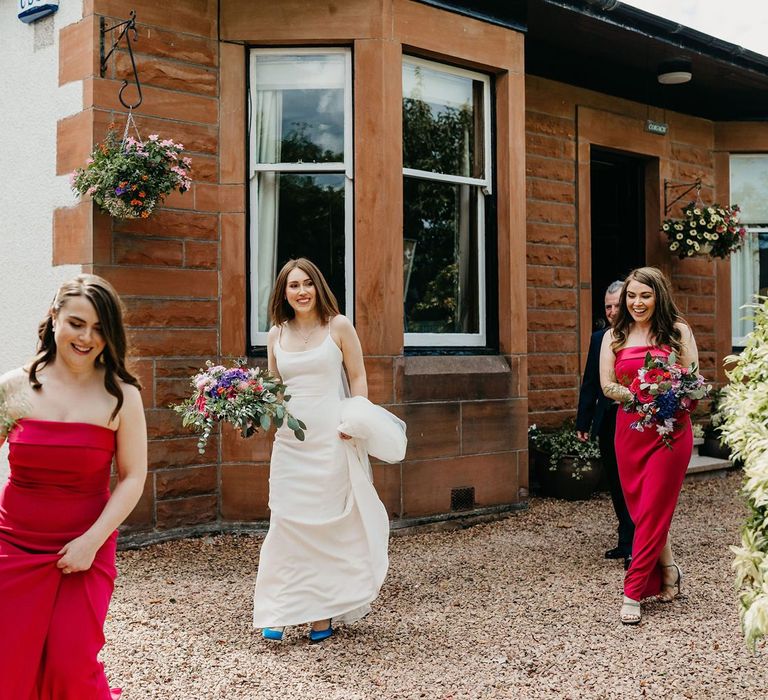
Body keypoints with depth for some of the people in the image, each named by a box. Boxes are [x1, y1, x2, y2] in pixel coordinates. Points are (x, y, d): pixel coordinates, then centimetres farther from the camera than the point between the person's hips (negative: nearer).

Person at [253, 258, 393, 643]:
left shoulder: (339, 326, 1)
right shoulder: (275, 335, 10)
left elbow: (358, 379, 1)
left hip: (332, 435, -3)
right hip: (289, 438, 3)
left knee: (329, 520, 3)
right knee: (287, 520, 1)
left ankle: (323, 611, 13)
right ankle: (280, 610, 8)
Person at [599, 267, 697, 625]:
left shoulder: (678, 331, 2)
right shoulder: (614, 337, 8)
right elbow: (607, 385, 0)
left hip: (671, 430, -3)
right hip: (629, 430, 3)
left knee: (652, 512, -4)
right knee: (640, 510, 7)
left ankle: (633, 593, 2)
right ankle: (668, 570, 30)